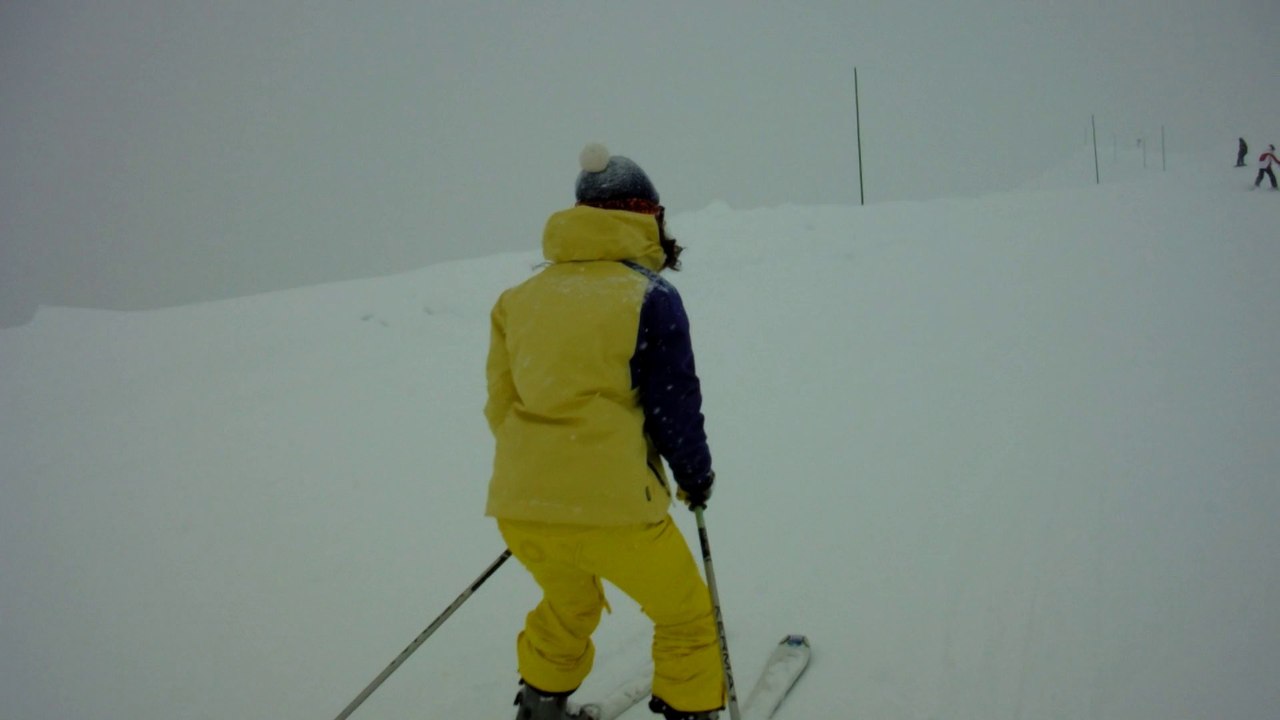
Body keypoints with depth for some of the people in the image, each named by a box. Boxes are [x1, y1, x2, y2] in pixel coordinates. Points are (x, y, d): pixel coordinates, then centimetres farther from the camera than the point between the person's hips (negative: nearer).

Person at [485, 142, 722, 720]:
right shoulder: (650, 295, -5)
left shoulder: (521, 297, 9)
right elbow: (674, 405, -3)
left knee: (568, 603, 33)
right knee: (686, 615, 18)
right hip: (611, 505, -5)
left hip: (519, 505, 6)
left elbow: (500, 402, 13)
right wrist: (696, 476, 15)